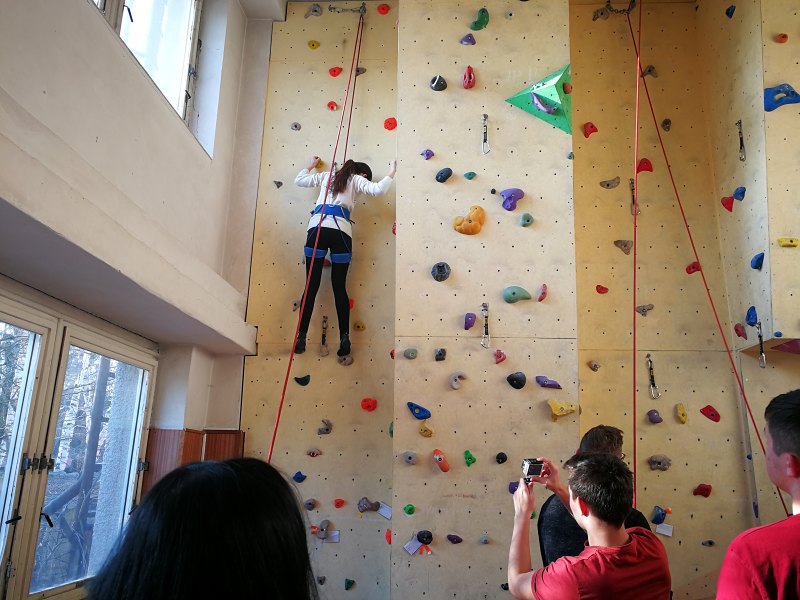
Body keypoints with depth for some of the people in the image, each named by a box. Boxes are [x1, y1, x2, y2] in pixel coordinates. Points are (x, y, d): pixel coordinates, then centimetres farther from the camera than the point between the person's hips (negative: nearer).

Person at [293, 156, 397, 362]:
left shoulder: (326, 176, 28)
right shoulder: (356, 179, 18)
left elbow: (298, 180, 35)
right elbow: (378, 190, 1)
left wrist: (311, 166, 53)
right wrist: (391, 173, 19)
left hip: (317, 227, 2)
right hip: (340, 231, -2)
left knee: (311, 286, 1)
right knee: (339, 287, 4)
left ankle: (301, 338, -3)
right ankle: (344, 338, -1)